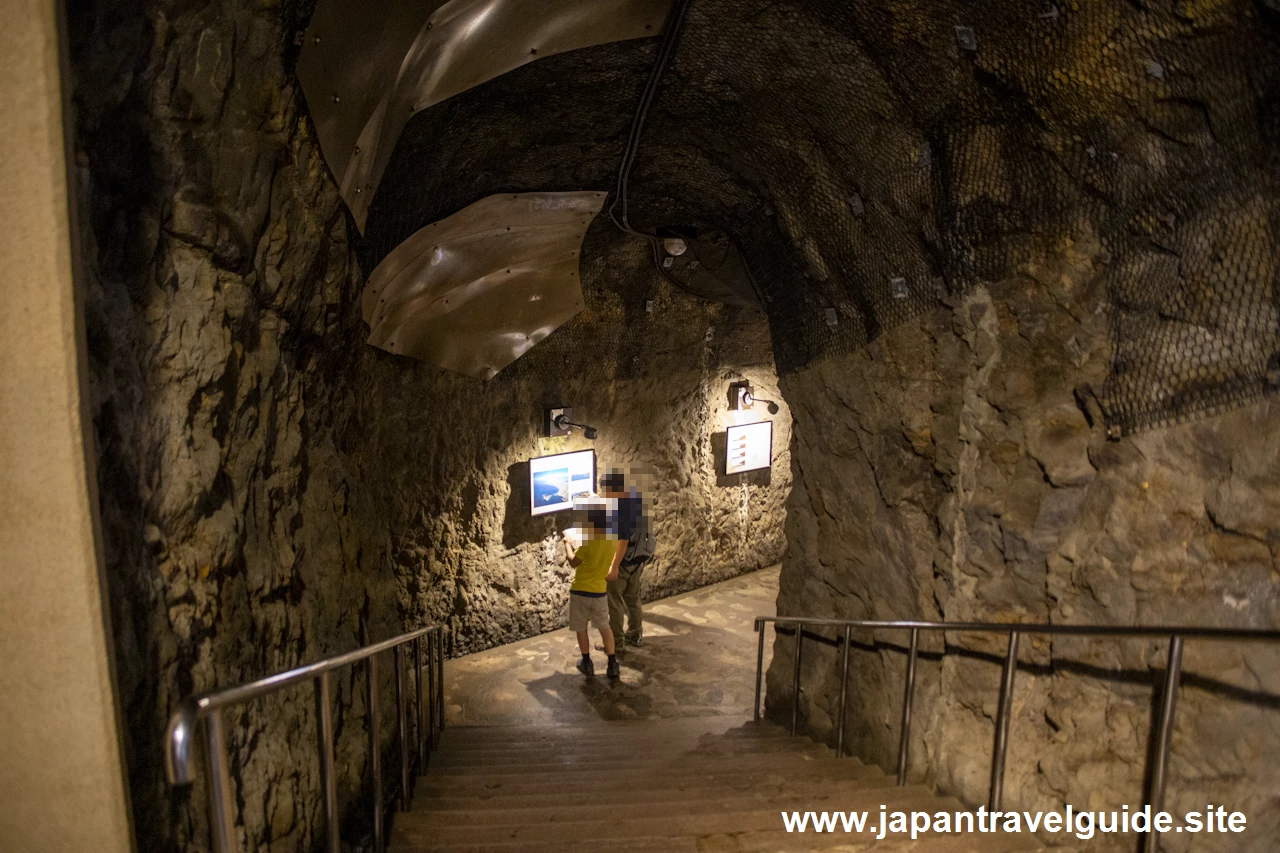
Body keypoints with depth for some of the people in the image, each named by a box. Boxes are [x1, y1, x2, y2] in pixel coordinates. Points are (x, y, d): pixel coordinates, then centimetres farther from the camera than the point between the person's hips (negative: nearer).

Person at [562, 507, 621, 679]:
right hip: (599, 590, 5)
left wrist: (567, 543, 3)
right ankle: (612, 665, 13)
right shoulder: (613, 539, -6)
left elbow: (573, 562, -10)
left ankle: (587, 663, 21)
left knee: (581, 628, 13)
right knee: (604, 626, 16)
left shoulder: (588, 541, -22)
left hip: (580, 590, -4)